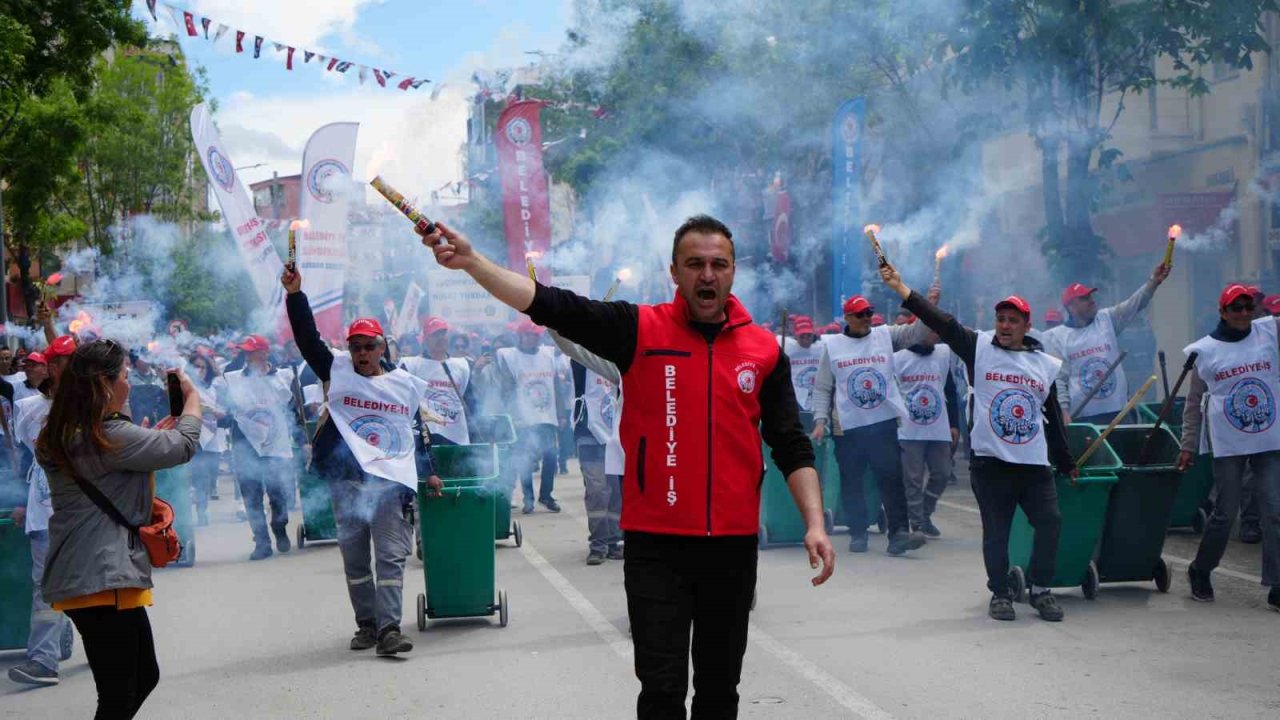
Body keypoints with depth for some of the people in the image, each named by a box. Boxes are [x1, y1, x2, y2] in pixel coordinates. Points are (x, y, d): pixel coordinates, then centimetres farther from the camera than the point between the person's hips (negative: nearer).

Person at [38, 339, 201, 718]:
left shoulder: (59, 437, 11)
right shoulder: (111, 435, -17)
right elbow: (184, 445, -8)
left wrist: (156, 433, 22)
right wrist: (191, 394, 7)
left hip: (78, 577, 10)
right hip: (104, 580, -10)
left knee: (144, 676, 19)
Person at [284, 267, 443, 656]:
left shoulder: (406, 384, 11)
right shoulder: (337, 371, 7)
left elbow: (416, 430, 21)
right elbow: (308, 339, -4)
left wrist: (428, 472, 21)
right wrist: (295, 295, -15)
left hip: (393, 480, 0)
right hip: (346, 480, 1)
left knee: (391, 556, -9)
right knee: (354, 558, 7)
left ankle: (388, 628, -14)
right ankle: (366, 625, 18)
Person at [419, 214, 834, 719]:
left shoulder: (764, 349, 4)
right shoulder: (639, 330, -3)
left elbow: (791, 446, 6)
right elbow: (551, 305, -12)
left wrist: (814, 524, -3)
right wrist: (471, 260, -24)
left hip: (734, 544, 2)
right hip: (655, 543, -2)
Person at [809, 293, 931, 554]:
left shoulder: (886, 336, 6)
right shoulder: (832, 346, 4)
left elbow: (917, 332, -6)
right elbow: (822, 388, 6)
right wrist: (820, 420, -4)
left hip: (884, 423, 0)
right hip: (847, 427, 0)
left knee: (891, 478, -5)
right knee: (851, 482, 7)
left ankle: (898, 532, -6)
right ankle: (858, 532, 18)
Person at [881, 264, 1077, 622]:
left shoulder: (1046, 364, 10)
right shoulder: (979, 347, 2)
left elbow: (1054, 419, 16)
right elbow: (941, 322, -7)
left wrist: (1067, 464, 18)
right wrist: (900, 287, -17)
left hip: (1035, 464, 2)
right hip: (989, 462, -2)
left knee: (1050, 522, -4)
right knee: (995, 531, 3)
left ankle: (1040, 590, 13)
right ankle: (1000, 593, 20)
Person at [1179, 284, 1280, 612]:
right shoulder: (1204, 350, 1)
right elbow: (1193, 401, 8)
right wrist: (1188, 445, 7)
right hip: (1228, 445, -2)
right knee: (1225, 513, 5)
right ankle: (1200, 572, 26)